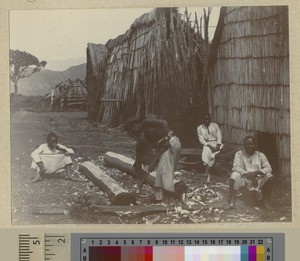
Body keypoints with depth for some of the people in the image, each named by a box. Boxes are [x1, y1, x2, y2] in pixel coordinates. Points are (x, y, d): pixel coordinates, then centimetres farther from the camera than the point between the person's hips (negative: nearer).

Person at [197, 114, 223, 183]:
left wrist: (218, 145, -16)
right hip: (207, 144, -3)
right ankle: (208, 174, -45)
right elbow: (201, 140, 0)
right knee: (206, 153, -34)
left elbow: (219, 136, 3)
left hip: (216, 143, 3)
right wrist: (209, 145, -15)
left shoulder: (215, 125, 12)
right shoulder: (199, 128, 8)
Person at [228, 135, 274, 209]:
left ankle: (266, 202, -16)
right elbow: (235, 167, -11)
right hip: (244, 179, -1)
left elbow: (268, 168, -5)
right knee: (235, 175, -31)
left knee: (269, 176, -27)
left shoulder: (260, 155, 7)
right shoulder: (239, 154, 4)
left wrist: (256, 172, -23)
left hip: (258, 179, 1)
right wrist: (248, 175, -26)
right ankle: (232, 202, -26)